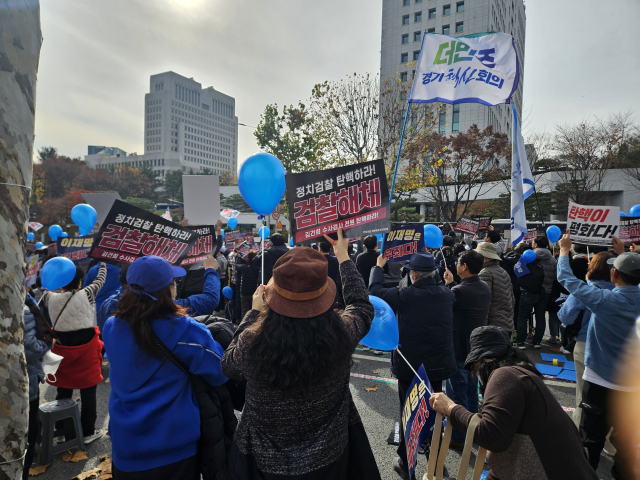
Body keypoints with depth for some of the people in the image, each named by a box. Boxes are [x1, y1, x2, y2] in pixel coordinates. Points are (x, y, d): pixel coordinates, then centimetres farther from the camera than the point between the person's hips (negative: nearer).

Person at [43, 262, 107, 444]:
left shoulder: (52, 298, -2)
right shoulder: (86, 294, -9)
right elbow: (100, 280, 9)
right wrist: (103, 264, 27)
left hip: (62, 348, 4)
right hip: (86, 348, -4)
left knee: (63, 391, 18)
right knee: (88, 391, 9)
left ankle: (61, 431, 31)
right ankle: (88, 432, 19)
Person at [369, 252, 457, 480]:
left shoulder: (405, 296, -19)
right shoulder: (445, 294, -5)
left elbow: (374, 292, -9)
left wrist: (378, 267, 5)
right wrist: (431, 267, 23)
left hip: (410, 366, -4)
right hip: (438, 365, 5)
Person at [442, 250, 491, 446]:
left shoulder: (458, 291, -25)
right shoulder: (485, 288, 1)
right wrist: (453, 284, 7)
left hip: (459, 348, -8)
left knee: (457, 392, 5)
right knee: (471, 390, 21)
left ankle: (458, 436, 17)